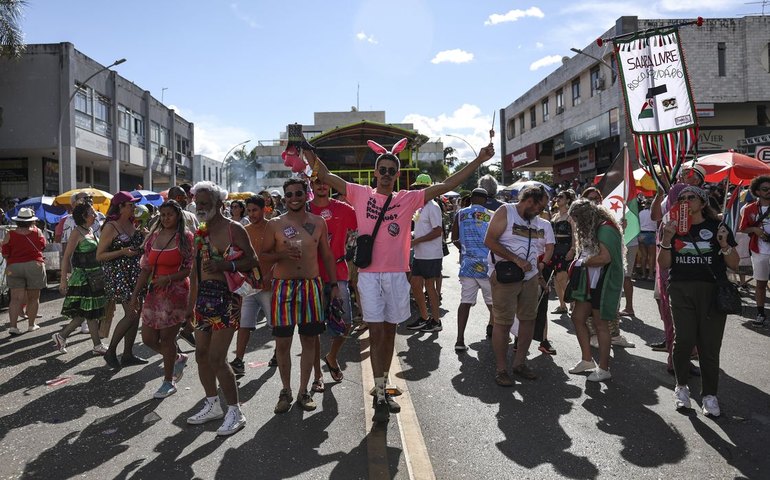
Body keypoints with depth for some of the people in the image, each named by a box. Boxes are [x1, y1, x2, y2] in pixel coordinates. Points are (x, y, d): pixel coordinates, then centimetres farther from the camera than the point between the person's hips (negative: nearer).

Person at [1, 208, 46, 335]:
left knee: (16, 298, 2)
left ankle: (13, 326, -7)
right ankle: (31, 325, 17)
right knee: (33, 298, 10)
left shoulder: (10, 235, -3)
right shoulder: (37, 232, -4)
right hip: (34, 266, -1)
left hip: (14, 268, 1)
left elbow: (5, 254, 0)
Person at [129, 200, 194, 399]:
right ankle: (178, 358, 33)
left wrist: (168, 279, -21)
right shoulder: (153, 237, 10)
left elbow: (191, 268, -10)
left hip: (176, 292, -6)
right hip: (154, 293, 6)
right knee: (148, 338, 8)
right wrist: (135, 293, 8)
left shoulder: (185, 237, -6)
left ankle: (168, 382, 17)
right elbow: (146, 269, 11)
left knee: (167, 337, 1)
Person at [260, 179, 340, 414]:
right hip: (283, 287, -1)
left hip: (311, 286, 2)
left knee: (309, 340, 7)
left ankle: (303, 390, 22)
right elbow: (263, 254, 5)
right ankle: (286, 390, 21)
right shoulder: (275, 224, 1)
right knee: (282, 342, 3)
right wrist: (282, 254, -15)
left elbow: (327, 255, 11)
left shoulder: (318, 222, 6)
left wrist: (334, 284, 5)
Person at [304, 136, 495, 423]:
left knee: (389, 333, 12)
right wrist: (311, 156, -14)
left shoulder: (409, 199, 5)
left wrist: (479, 161, -1)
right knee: (376, 334, -3)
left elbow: (447, 185, 2)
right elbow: (327, 178, 2)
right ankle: (379, 397, 7)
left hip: (397, 275, 2)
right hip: (369, 274, -2)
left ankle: (383, 389, 27)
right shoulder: (361, 194, 4)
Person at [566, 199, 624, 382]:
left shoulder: (606, 228, -17)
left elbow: (605, 257, -27)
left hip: (603, 282, -10)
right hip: (590, 281, 10)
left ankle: (604, 369, 11)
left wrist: (583, 262, -13)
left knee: (600, 324, -1)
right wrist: (581, 260, 0)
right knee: (577, 317, 11)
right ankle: (587, 360, 23)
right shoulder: (593, 228, 14)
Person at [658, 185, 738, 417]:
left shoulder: (717, 227, 6)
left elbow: (734, 265, 6)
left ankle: (709, 394, 13)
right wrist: (666, 239, -8)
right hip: (681, 291, 1)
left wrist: (724, 245, -12)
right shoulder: (674, 228, 11)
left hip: (712, 291, -1)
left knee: (709, 344, -1)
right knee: (684, 339, -9)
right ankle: (682, 386, 12)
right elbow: (664, 264, 6)